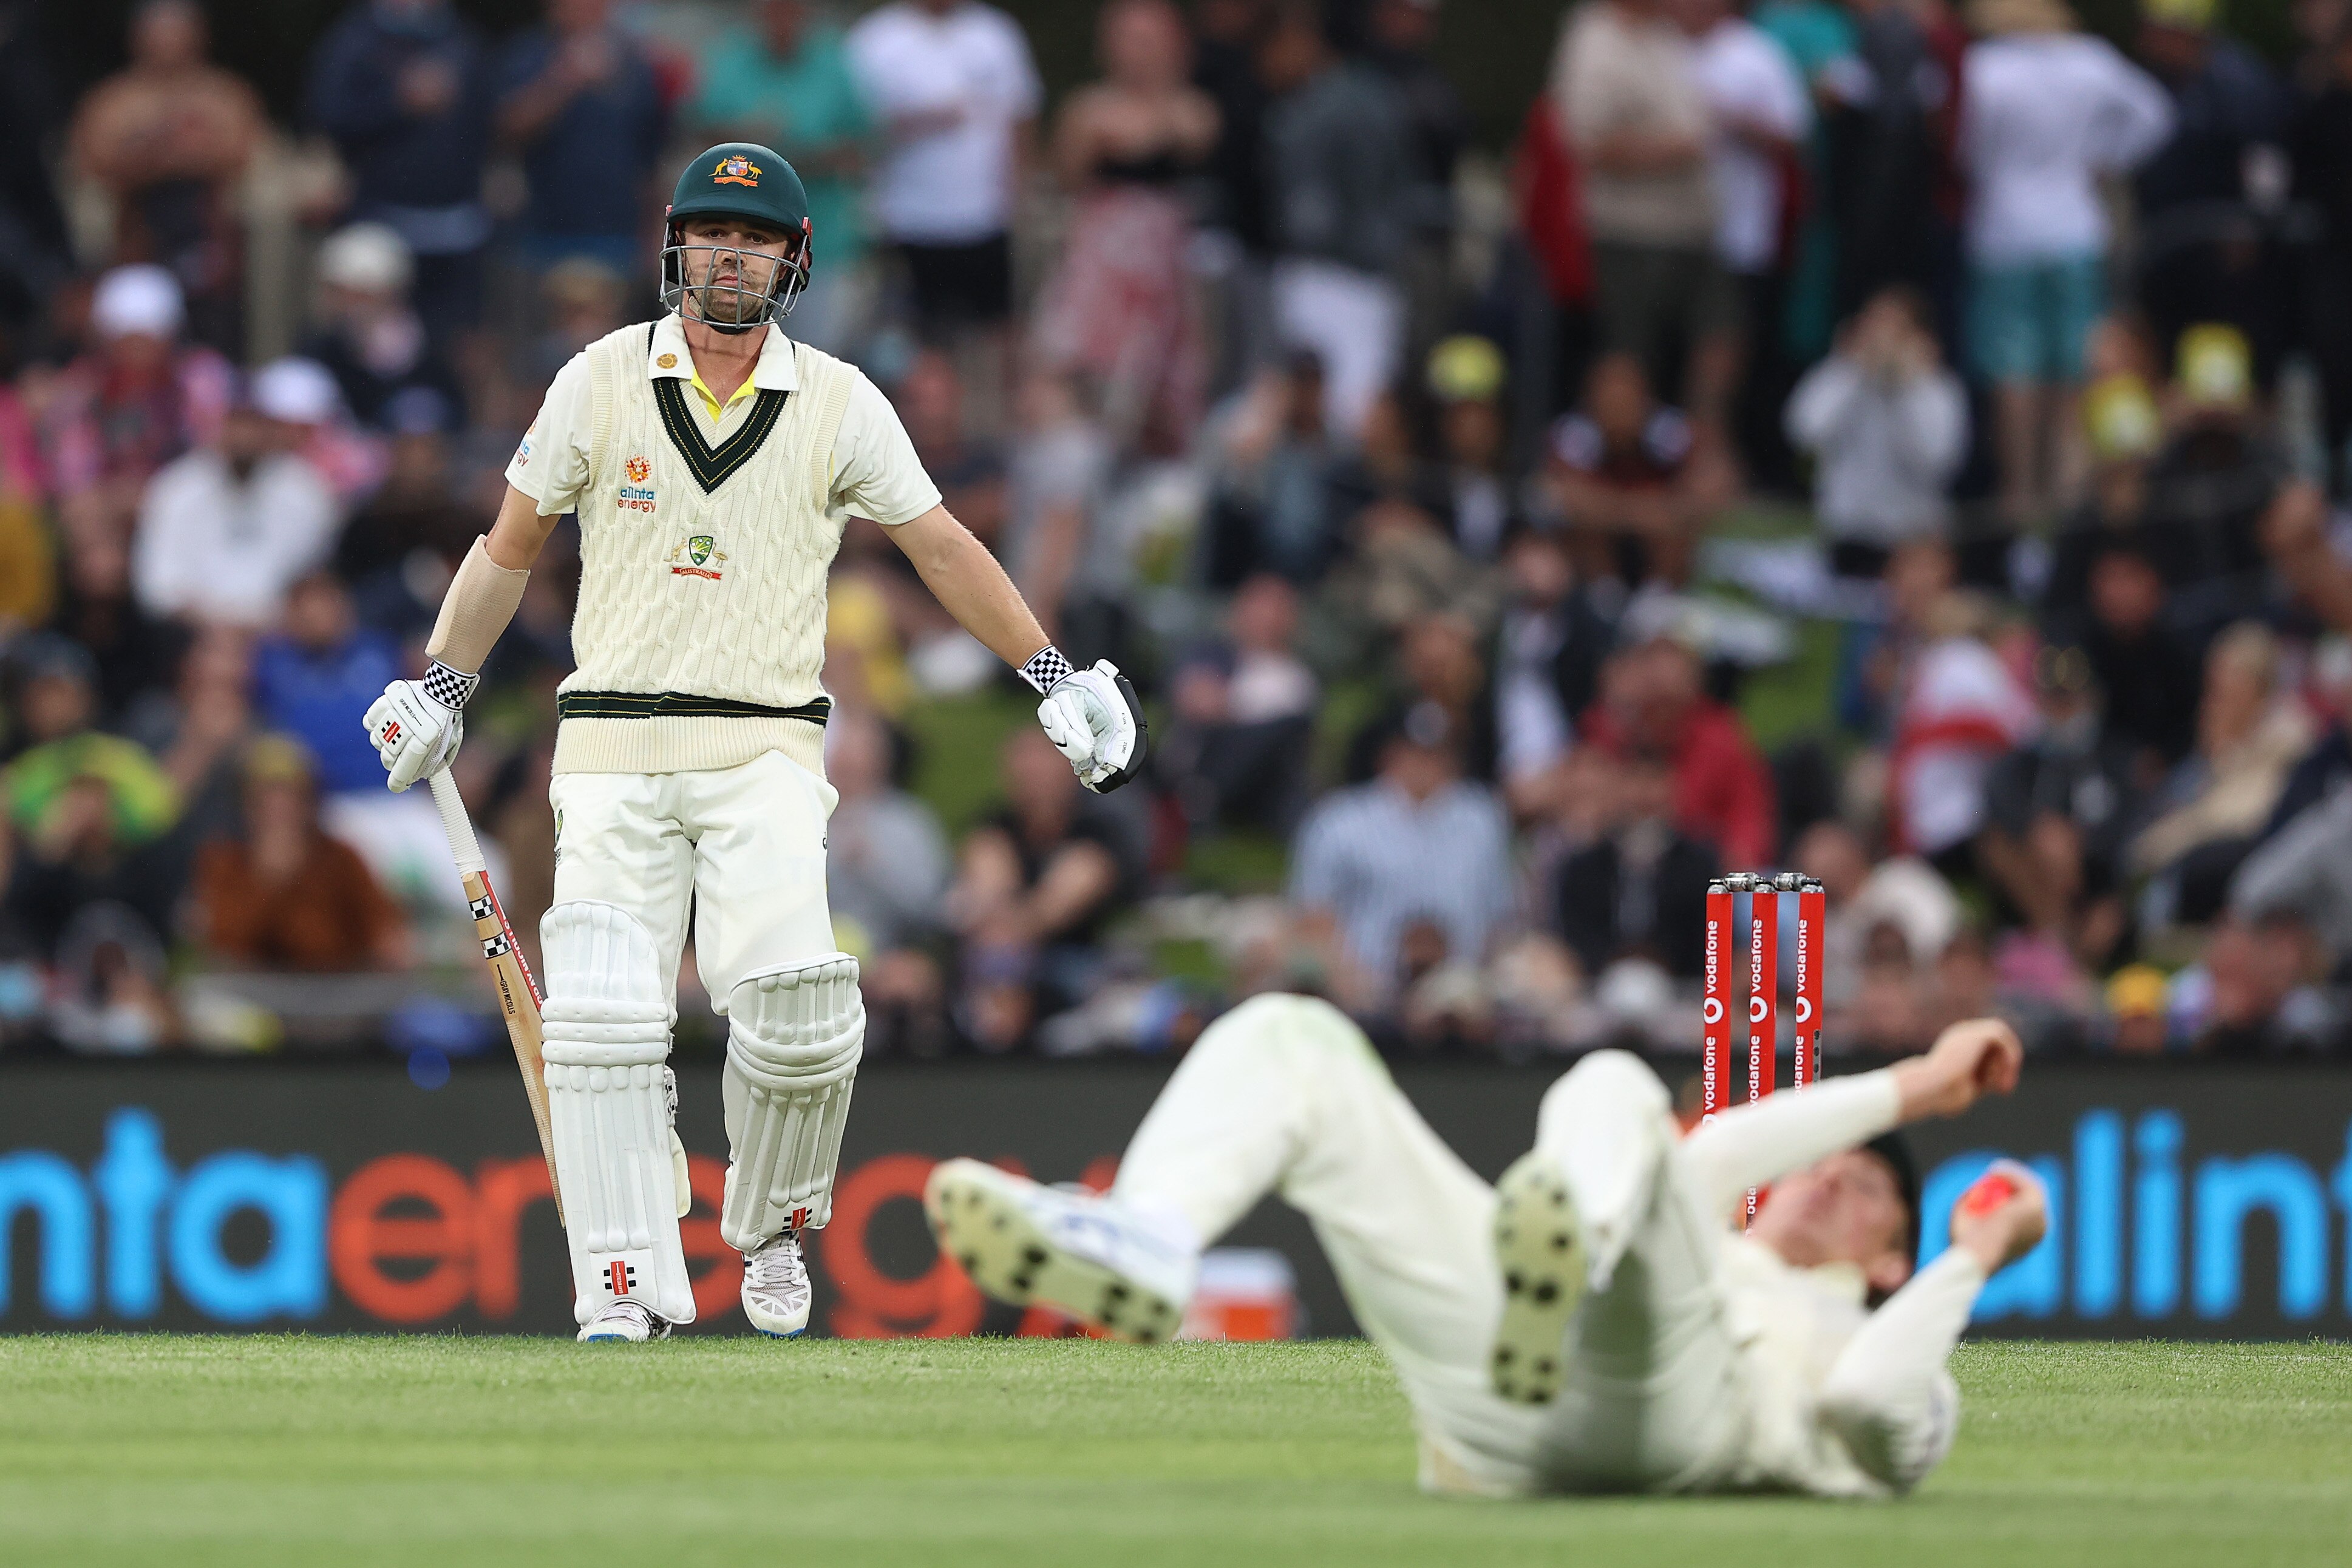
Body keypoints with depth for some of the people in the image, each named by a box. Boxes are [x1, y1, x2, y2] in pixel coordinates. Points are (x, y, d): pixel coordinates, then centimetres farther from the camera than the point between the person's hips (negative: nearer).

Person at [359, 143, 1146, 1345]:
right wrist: (440, 686, 10)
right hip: (612, 746, 1)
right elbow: (510, 547, 14)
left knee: (794, 1009, -19)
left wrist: (1052, 675, 6)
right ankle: (625, 1287, -7)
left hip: (765, 752, -1)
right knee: (605, 1020, -12)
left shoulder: (838, 403, 5)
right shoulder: (602, 381, 4)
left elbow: (943, 550, 11)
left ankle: (770, 1229, 7)